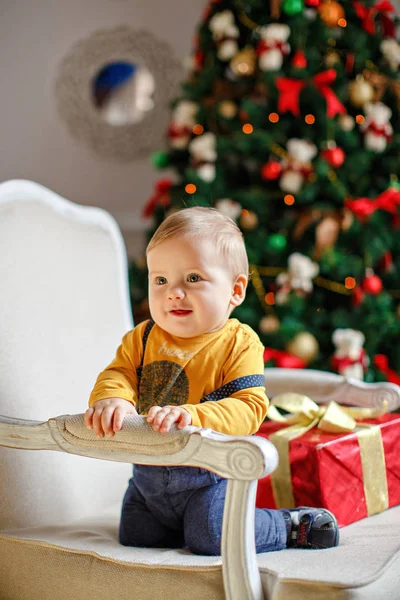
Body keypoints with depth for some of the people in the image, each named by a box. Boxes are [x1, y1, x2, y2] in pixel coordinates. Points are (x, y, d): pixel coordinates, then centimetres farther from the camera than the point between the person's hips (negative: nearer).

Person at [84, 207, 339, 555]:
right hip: (149, 473, 6)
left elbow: (249, 407, -23)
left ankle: (291, 526, 4)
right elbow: (119, 372, -6)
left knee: (210, 540, -21)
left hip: (210, 474, -6)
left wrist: (193, 416, -41)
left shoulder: (239, 344, -15)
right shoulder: (144, 337, 0)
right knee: (135, 537, 11)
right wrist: (113, 399, -32)